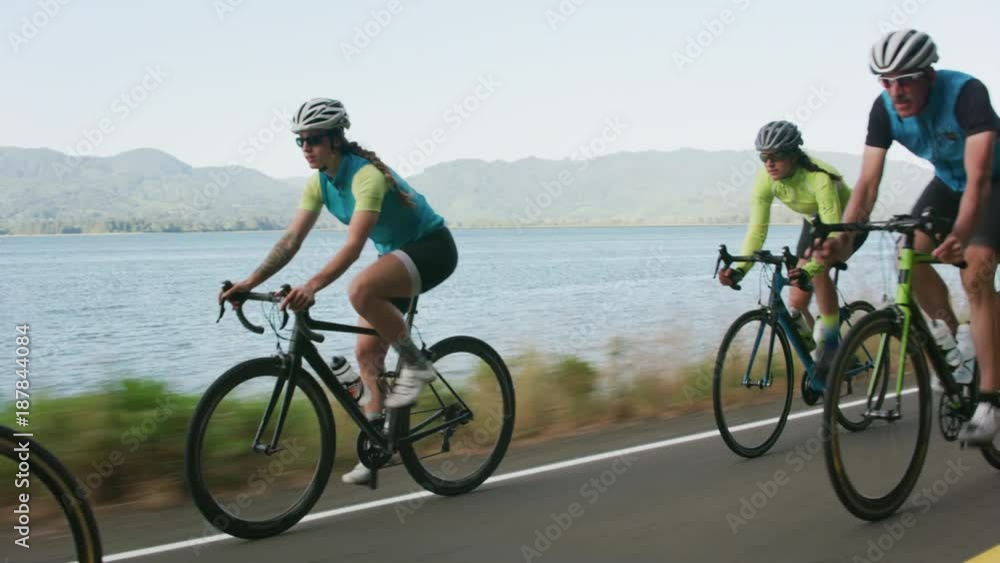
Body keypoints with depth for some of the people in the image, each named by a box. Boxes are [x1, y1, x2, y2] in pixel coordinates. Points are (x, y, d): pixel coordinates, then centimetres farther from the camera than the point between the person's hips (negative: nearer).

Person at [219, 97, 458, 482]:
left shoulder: (366, 175, -27)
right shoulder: (319, 182, -3)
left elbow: (353, 246, -38)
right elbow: (292, 240, -5)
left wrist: (312, 286, -50)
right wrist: (250, 282, -15)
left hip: (432, 248, -9)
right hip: (396, 254, 9)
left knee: (360, 290, -36)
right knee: (366, 353, 2)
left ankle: (415, 363, -16)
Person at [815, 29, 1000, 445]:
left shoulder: (966, 93, -35)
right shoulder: (884, 110, -21)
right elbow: (868, 182, -23)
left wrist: (960, 235, -61)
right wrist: (843, 237, -39)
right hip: (949, 181, 6)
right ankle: (953, 341, 8)